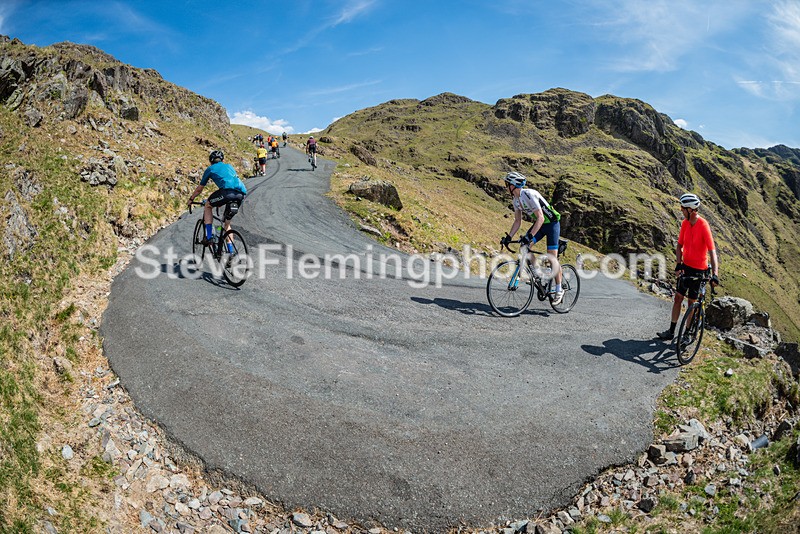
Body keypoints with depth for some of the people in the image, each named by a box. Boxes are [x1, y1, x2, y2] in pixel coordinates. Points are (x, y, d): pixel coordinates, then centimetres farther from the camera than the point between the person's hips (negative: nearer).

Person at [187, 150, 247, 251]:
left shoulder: (210, 169, 23)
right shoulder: (229, 166, 35)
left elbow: (199, 189, 31)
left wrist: (191, 199, 46)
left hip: (228, 191, -5)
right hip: (241, 194, 5)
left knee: (207, 206, 21)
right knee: (227, 222, 22)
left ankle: (209, 236, 10)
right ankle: (230, 250, 19)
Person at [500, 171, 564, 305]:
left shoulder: (529, 195, -27)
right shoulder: (516, 199, 0)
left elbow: (540, 218, -32)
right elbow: (517, 221, 6)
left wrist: (529, 236, -39)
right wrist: (508, 237, -4)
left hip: (552, 223, -8)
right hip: (540, 223, 8)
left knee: (552, 258, -9)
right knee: (524, 246, -10)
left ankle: (559, 290, 1)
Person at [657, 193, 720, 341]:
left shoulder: (703, 226, -21)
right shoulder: (685, 223, -2)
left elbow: (712, 251, -26)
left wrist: (715, 274, -34)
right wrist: (678, 264, -10)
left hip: (699, 270, -5)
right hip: (686, 267, 6)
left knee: (692, 302, 6)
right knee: (678, 298, 7)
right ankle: (671, 331, 15)